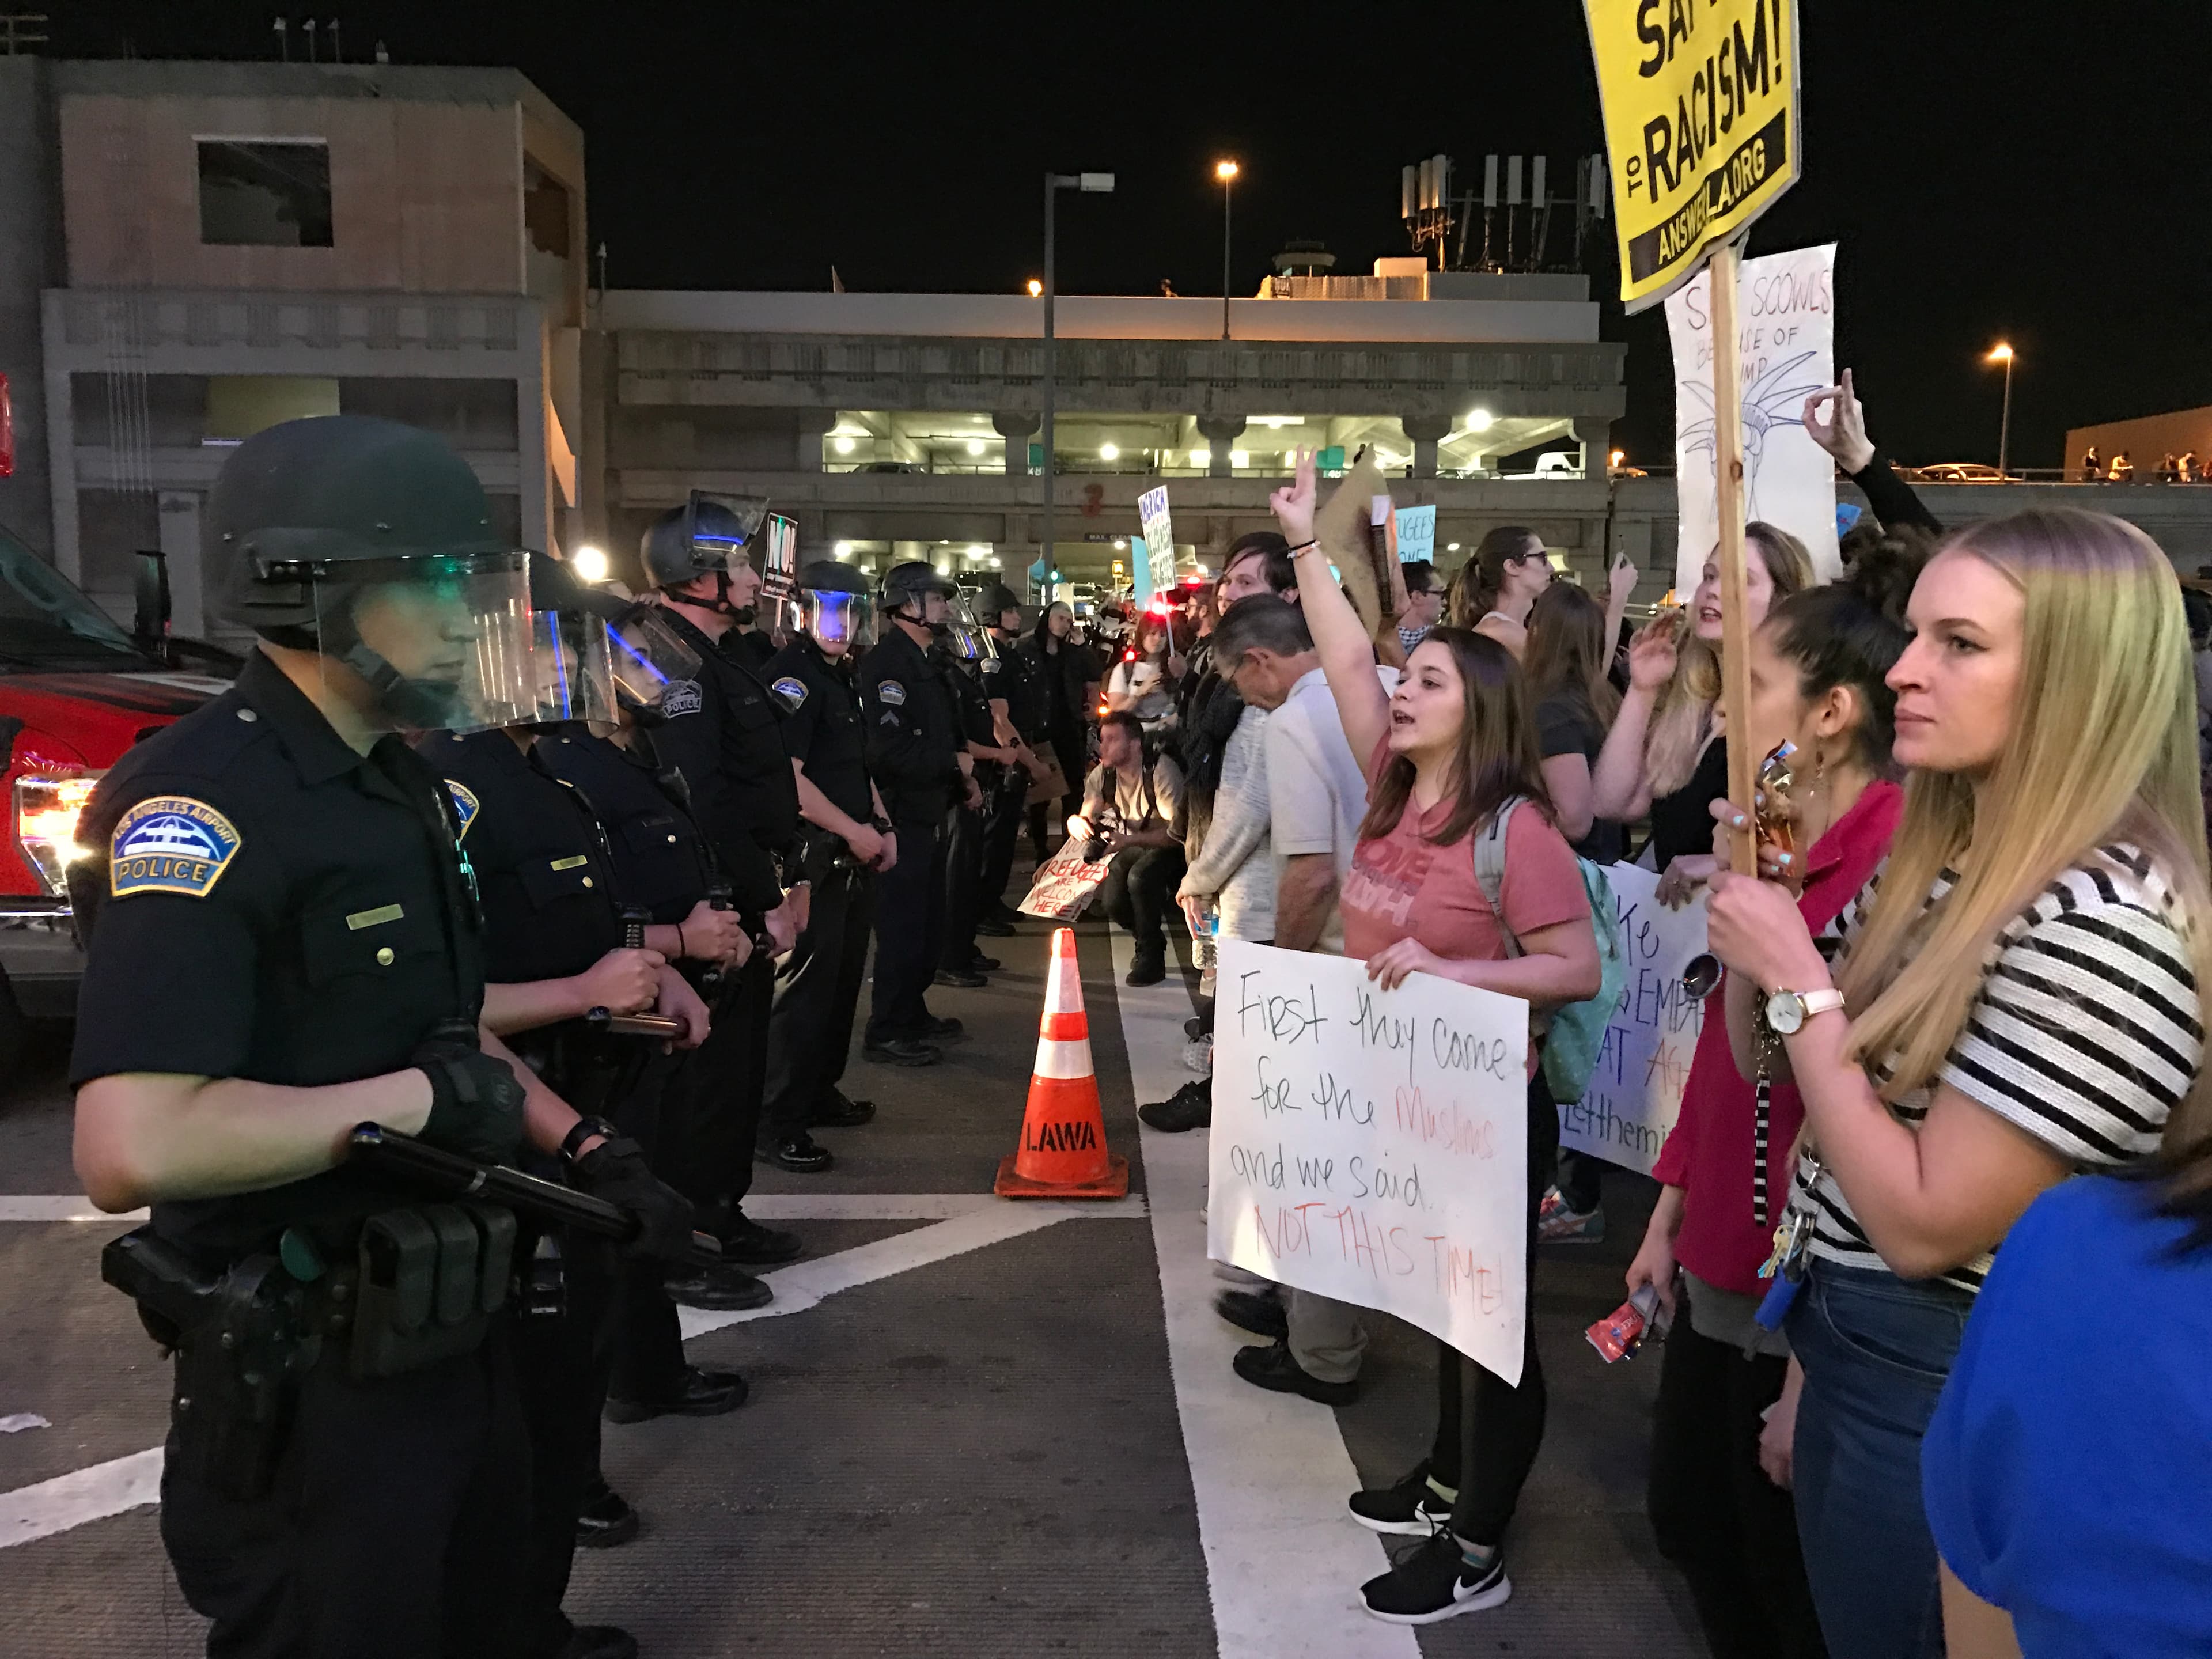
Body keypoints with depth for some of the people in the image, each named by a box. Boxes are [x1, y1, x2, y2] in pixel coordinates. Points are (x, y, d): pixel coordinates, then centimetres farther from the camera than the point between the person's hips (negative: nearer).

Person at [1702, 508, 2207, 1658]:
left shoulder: (2103, 922, -27)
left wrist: (1797, 977, -22)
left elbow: (1922, 1226, -26)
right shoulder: (1945, 856, 2)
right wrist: (1754, 898, -7)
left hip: (1937, 1394, -8)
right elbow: (1772, 1065, 10)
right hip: (1847, 1342, 8)